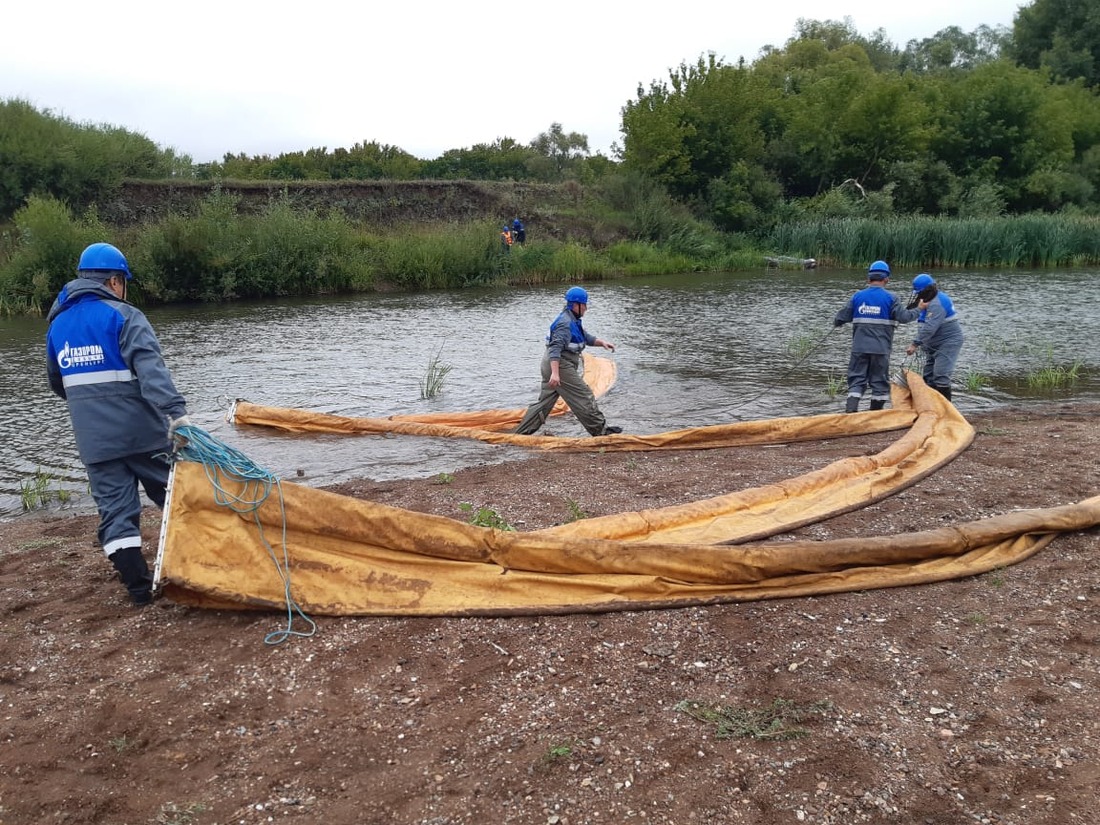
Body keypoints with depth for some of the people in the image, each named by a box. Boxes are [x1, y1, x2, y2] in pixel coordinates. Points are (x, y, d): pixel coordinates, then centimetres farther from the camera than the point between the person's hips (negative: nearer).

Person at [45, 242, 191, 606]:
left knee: (115, 511, 7)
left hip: (93, 441, 5)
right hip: (141, 432, -4)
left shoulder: (58, 325, 12)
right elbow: (150, 368, -25)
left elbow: (57, 382, 23)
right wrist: (175, 411, -36)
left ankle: (139, 587, 6)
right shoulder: (123, 316, -8)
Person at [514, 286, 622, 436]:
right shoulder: (565, 322, -17)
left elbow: (587, 337, 22)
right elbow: (556, 347, -25)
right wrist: (555, 373, -32)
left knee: (545, 401, 12)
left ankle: (520, 433, 14)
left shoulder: (573, 320, 16)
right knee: (584, 397, -3)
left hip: (553, 365, 11)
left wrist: (602, 342, 3)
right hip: (561, 366, -11)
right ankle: (601, 430, 6)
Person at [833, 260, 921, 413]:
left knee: (857, 379, 6)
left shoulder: (857, 296, 3)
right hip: (881, 349, -2)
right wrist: (919, 310, 7)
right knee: (879, 381, 10)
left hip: (859, 348, 2)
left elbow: (841, 317, 4)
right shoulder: (890, 298, -4)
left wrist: (836, 323, 25)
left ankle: (850, 411, -10)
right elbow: (904, 317, -9)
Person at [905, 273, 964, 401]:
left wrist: (915, 344, -32)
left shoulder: (936, 304, -23)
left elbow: (929, 328, -32)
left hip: (948, 343, -11)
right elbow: (925, 326, 15)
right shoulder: (931, 300, 12)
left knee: (940, 377, -13)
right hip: (934, 346, 11)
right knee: (928, 376, 12)